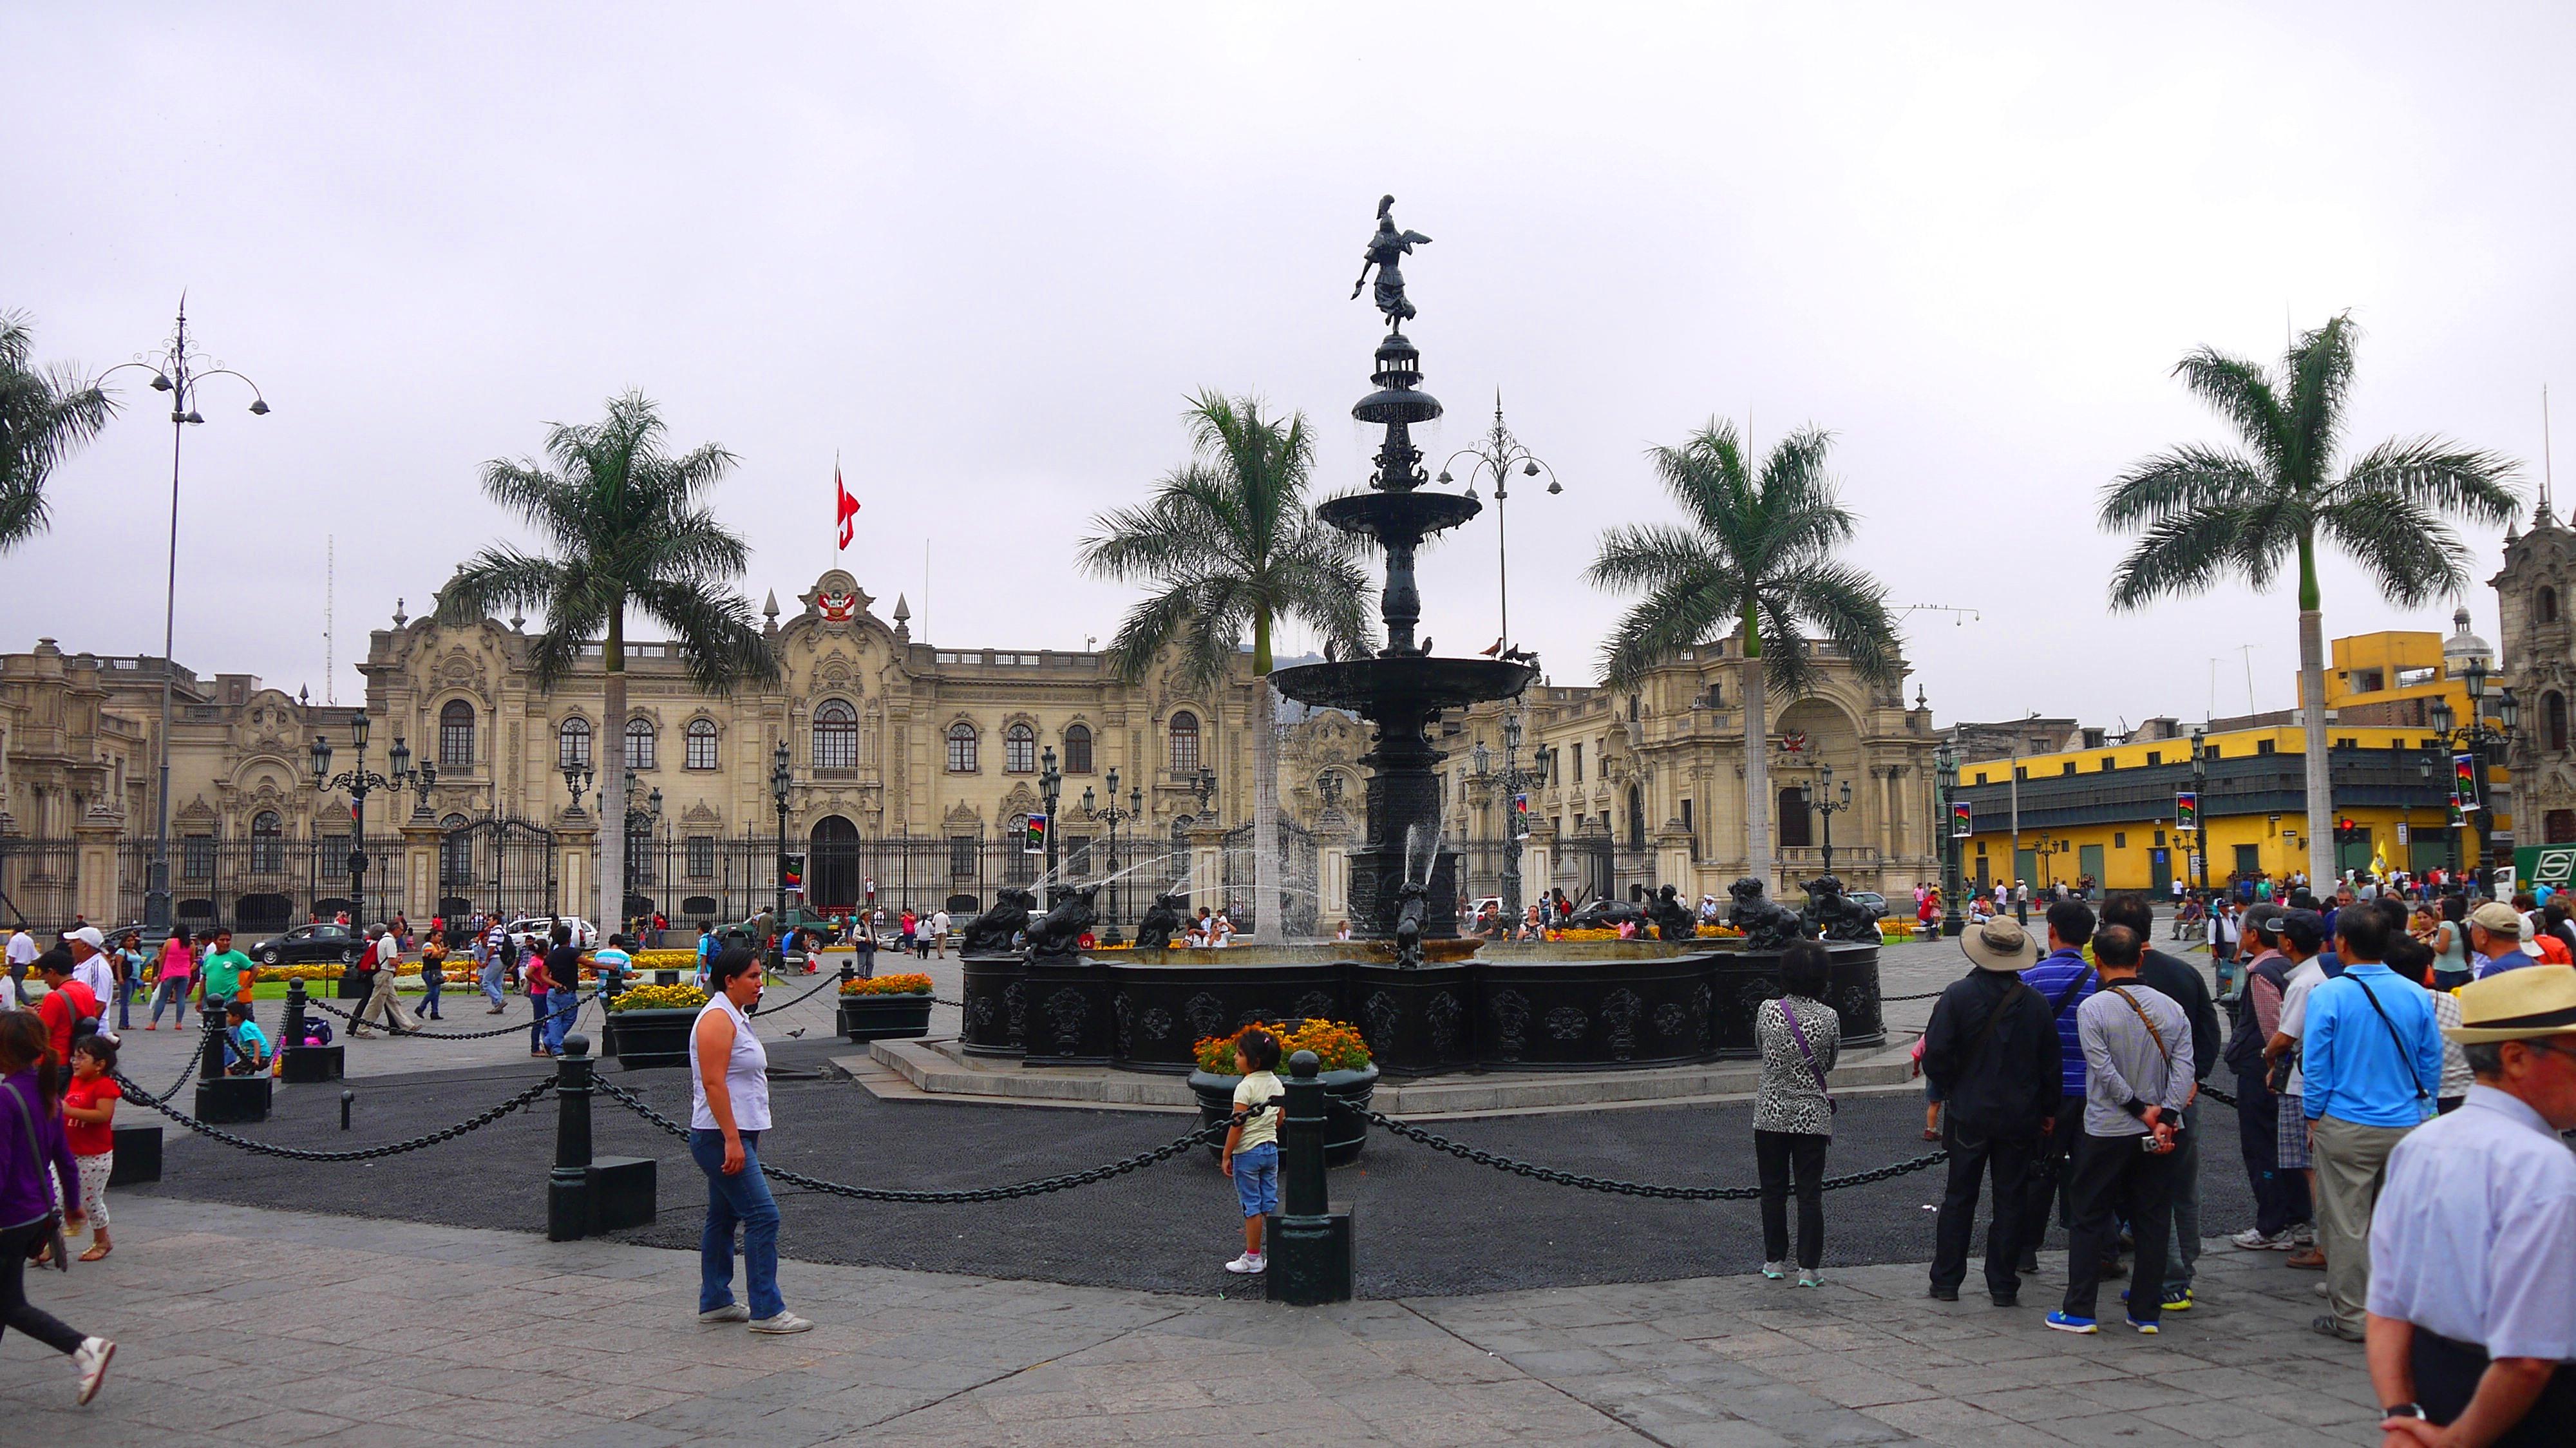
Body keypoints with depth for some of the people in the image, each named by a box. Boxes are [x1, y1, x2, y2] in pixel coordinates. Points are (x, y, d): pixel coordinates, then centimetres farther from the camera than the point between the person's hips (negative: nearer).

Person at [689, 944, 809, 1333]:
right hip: (722, 1137, -11)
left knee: (723, 1217, 15)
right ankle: (766, 1311, -8)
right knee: (763, 1217, -11)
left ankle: (715, 1302, 24)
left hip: (734, 1136, 11)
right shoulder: (717, 1018, -16)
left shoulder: (735, 1016, 15)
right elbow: (713, 1083, -23)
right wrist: (732, 1140, -26)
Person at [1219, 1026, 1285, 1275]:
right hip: (1271, 1149, 7)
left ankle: (1253, 1258, 9)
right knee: (1270, 1203, 12)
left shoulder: (1245, 1087, -19)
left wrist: (1226, 1155, -11)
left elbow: (1237, 1125, -18)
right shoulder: (1276, 1084, 4)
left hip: (1247, 1152, -7)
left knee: (1251, 1206, 1)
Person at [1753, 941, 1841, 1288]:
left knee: (1773, 1190, 13)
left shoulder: (1767, 1011, -10)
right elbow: (1831, 1062, 3)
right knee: (1810, 1193, 6)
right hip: (1813, 1114, -1)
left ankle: (1775, 1261, 20)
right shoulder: (1829, 1017, -11)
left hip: (1771, 1113, 1)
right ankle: (1809, 1268, 7)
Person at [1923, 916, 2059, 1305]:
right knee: (2010, 1200, 9)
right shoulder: (2035, 1003, -4)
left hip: (1968, 1115, -1)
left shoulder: (1957, 995, -11)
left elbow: (1936, 1055, -13)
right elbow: (2051, 1065, 2)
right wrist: (2048, 1110, 14)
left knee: (1958, 1198, 8)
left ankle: (1946, 1281, 13)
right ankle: (2003, 1285, 12)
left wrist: (1950, 1089, 5)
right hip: (2020, 1119, 1)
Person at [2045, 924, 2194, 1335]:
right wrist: (2165, 1118, -11)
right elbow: (2183, 1069, -6)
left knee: (2090, 1218, 6)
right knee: (2153, 1220, 11)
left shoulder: (2092, 1008, -11)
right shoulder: (2171, 1008, 2)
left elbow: (2104, 1070, -16)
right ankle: (2147, 1312, 16)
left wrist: (2141, 1109, -8)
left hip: (2107, 1130, -4)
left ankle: (2079, 1311, 8)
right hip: (2160, 1133, 4)